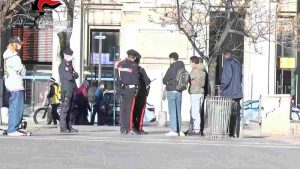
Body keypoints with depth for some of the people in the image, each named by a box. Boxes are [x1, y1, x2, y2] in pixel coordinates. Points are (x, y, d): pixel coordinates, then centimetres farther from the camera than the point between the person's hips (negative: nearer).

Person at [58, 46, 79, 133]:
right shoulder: (62, 66, -6)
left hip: (72, 89, 8)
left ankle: (69, 127, 12)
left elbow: (76, 75, 12)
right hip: (66, 90, -8)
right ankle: (63, 127, -8)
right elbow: (69, 77, -16)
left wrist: (73, 74, -6)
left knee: (69, 109, 9)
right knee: (65, 109, -8)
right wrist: (74, 74, 2)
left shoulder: (70, 65, 20)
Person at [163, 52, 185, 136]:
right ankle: (179, 130, 14)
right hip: (179, 91, 6)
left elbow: (164, 80, -9)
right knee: (178, 111, 12)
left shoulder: (171, 68, -13)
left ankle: (173, 130, -6)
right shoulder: (182, 68, 6)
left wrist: (167, 82, 12)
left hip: (171, 91, -6)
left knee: (172, 111, -4)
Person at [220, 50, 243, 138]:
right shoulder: (237, 63, 18)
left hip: (229, 93, -7)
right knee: (236, 115, 8)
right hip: (237, 93, 7)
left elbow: (226, 77, -14)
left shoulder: (228, 62, -6)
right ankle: (236, 134, 8)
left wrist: (222, 88, -8)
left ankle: (231, 133, -6)